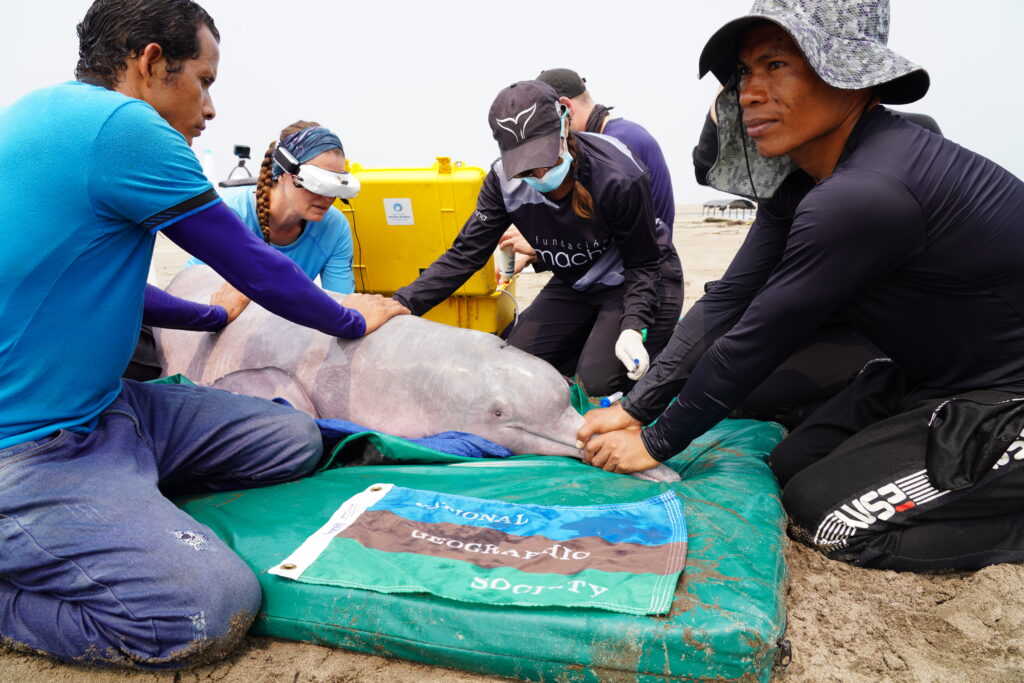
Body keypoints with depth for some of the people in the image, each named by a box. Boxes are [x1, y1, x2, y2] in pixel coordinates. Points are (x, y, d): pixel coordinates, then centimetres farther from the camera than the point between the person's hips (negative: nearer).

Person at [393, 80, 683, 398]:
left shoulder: (619, 178, -30)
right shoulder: (504, 179, -18)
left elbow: (644, 264, -19)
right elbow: (465, 254, -16)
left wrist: (633, 327, -36)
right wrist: (401, 304, -28)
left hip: (634, 284, -5)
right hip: (576, 285, 5)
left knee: (599, 379, -22)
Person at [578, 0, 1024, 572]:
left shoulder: (867, 194, -32)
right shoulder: (802, 183, -3)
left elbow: (755, 340, -27)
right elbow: (727, 304, -4)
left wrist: (656, 443, -14)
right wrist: (633, 410, -6)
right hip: (930, 376, 9)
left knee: (824, 511, -11)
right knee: (791, 466, 7)